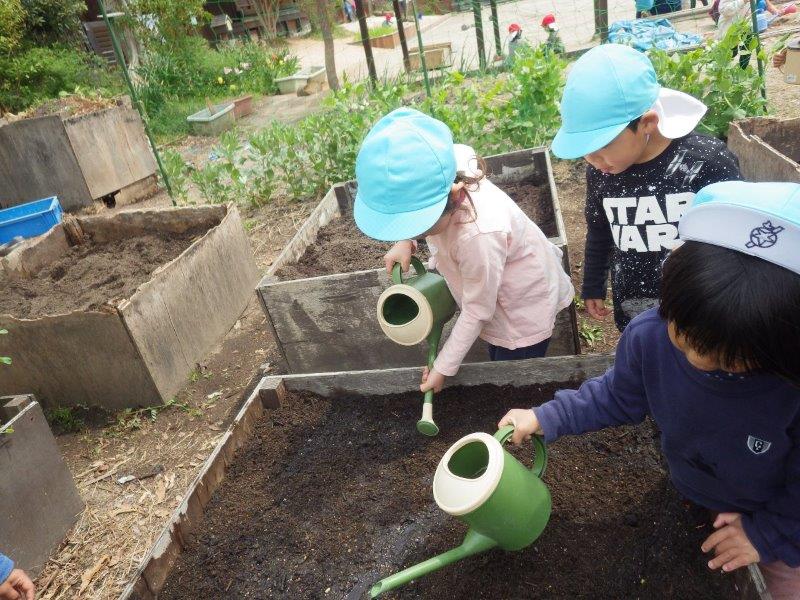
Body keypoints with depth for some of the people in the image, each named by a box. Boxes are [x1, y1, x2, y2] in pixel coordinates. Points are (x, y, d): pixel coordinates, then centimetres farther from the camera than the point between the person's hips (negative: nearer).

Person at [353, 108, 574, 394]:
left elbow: (477, 312, -26)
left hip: (525, 304, -7)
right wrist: (405, 242, -14)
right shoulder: (436, 179, -25)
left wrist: (443, 368, -15)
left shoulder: (478, 235, -43)